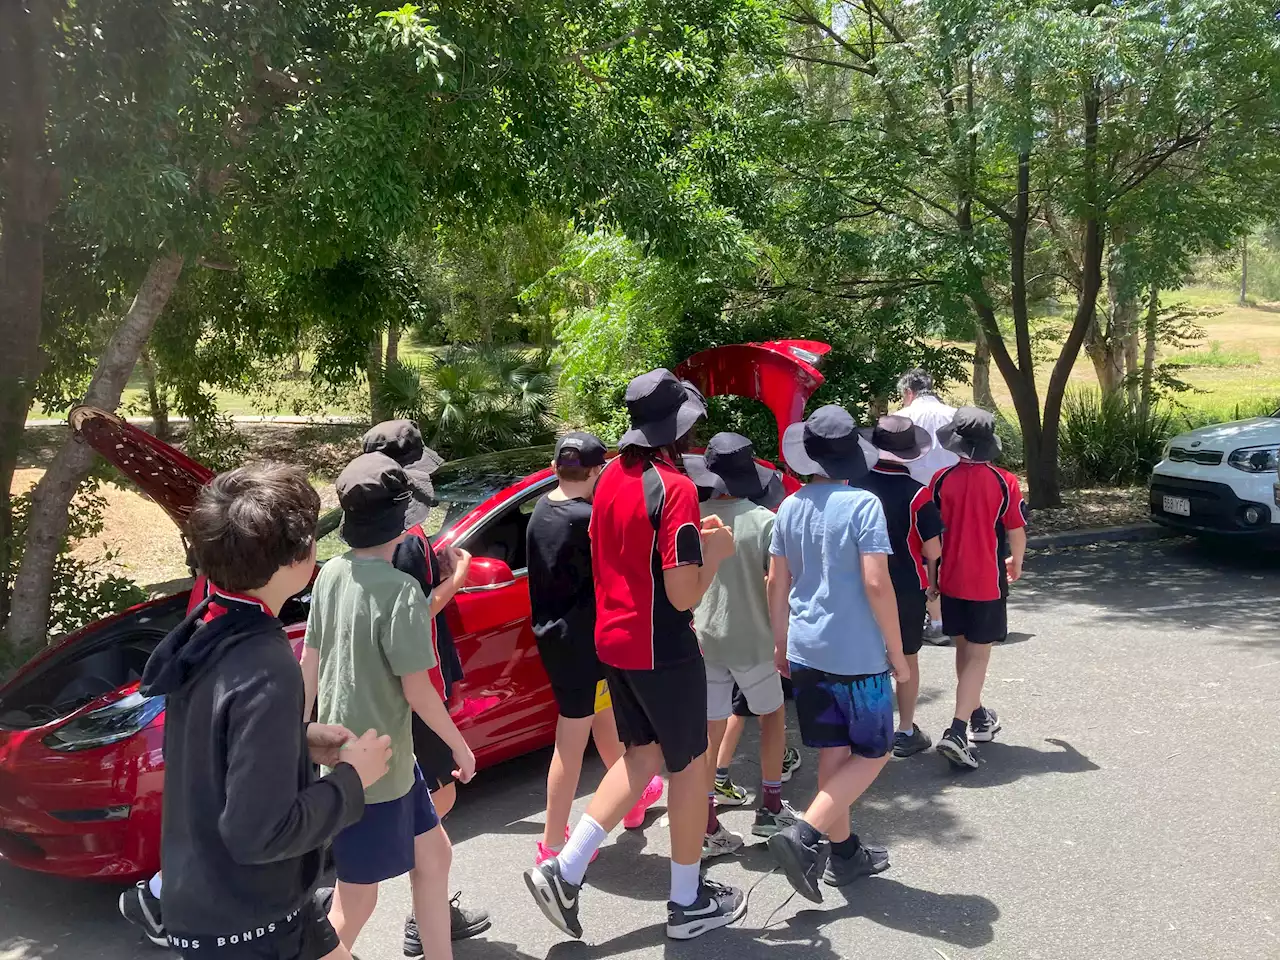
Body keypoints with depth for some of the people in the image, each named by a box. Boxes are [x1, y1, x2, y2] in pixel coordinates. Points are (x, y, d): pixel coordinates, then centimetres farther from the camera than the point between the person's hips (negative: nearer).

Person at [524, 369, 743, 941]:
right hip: (662, 650, -7)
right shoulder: (675, 488, -21)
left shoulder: (611, 477, 3)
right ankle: (688, 903, 25)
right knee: (688, 766, 11)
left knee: (641, 756, 21)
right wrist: (715, 550, -6)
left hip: (613, 640, 8)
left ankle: (563, 871, 17)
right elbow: (684, 594, -23)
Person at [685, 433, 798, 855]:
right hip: (752, 640, -2)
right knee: (773, 714, 20)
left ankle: (707, 826, 11)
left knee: (710, 730, 9)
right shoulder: (763, 521, -13)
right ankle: (770, 807, 26)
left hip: (705, 639, 2)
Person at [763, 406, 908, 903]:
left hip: (806, 652, 6)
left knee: (833, 754, 15)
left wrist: (782, 644, 19)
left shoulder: (790, 507, 3)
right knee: (872, 753, 9)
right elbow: (876, 583, -18)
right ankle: (805, 836, -4)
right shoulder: (862, 504, -14)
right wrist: (897, 651, -7)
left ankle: (843, 852, 24)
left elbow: (776, 583, 8)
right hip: (857, 654, -6)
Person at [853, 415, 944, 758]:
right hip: (907, 587, -2)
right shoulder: (916, 493, -16)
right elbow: (932, 548, -12)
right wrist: (932, 580, 7)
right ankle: (905, 732, 22)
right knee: (907, 657, 13)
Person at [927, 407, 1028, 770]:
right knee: (978, 657, 0)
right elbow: (1017, 532, -3)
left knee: (964, 650, 20)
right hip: (987, 582, -3)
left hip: (952, 580, 3)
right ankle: (957, 732, -12)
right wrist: (1015, 564, 18)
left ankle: (977, 716, 35)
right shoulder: (1004, 483, -10)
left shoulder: (941, 480, -6)